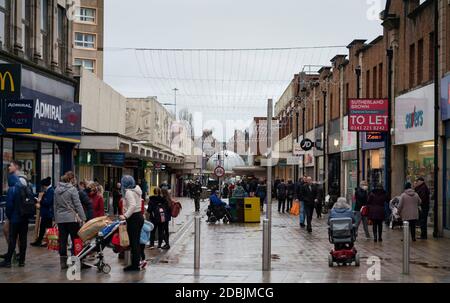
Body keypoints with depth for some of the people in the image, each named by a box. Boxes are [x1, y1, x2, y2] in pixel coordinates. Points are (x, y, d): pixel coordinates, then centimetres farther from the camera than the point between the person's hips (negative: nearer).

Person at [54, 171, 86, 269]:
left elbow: (55, 205, 14)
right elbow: (78, 205, -10)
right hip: (71, 218, -5)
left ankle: (63, 262, 9)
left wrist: (56, 217, 21)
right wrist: (83, 218, -7)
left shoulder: (57, 189, 8)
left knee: (62, 240, 7)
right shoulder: (72, 189, -10)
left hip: (60, 219, 6)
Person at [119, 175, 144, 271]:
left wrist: (125, 216, -30)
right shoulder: (136, 190, 13)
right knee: (136, 241, 13)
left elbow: (132, 205, -28)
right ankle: (137, 263, 18)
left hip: (133, 218, -9)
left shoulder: (128, 192, -15)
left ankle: (135, 265, -1)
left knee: (133, 242, -4)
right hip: (139, 216, 9)